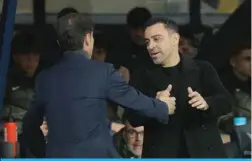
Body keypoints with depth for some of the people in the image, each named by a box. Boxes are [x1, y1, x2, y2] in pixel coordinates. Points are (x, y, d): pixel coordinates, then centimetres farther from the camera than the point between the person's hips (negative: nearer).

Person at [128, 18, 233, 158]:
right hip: (161, 155, 0)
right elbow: (133, 119, 2)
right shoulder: (142, 78, 10)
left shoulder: (203, 70, 8)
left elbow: (226, 101, 0)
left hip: (204, 153, 0)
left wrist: (206, 103, -22)